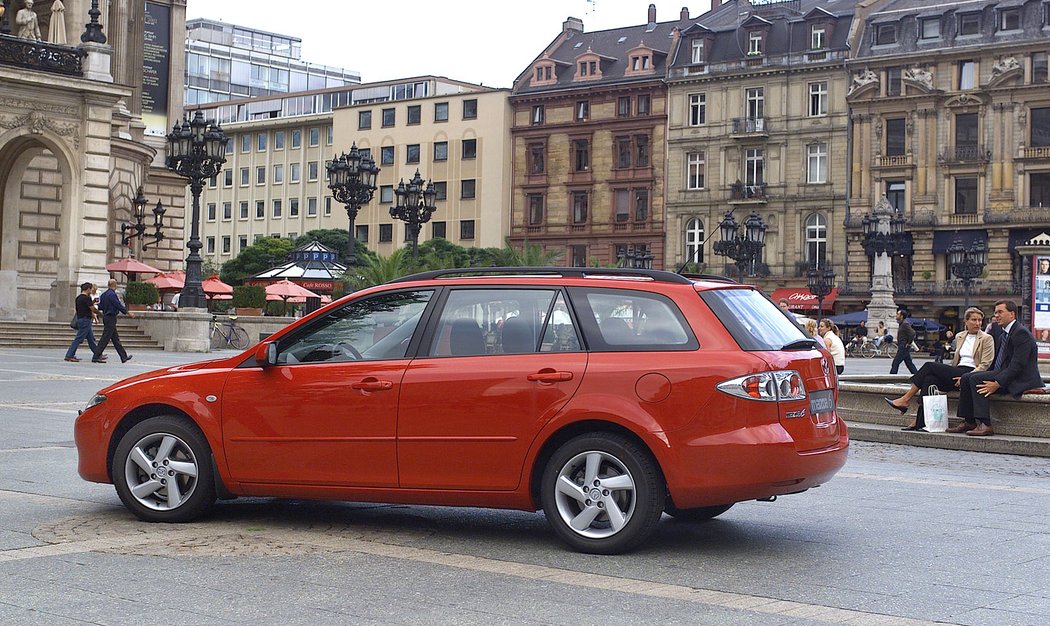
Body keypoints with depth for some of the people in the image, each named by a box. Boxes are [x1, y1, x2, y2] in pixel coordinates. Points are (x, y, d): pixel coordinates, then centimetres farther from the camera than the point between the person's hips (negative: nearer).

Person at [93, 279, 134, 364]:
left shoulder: (104, 294, 10)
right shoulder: (112, 294, -17)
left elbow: (100, 306, 13)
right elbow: (119, 305, -17)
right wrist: (128, 313, -9)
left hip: (106, 317, 10)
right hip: (111, 318, -10)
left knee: (115, 338, 12)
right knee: (105, 338, -6)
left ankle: (124, 357, 17)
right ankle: (96, 357, -5)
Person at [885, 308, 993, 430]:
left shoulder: (986, 339, 3)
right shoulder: (959, 337, 22)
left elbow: (985, 365, -6)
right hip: (956, 373, 6)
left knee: (929, 366, -19)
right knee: (929, 379, -25)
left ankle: (905, 400, -14)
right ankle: (919, 422, -30)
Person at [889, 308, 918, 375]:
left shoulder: (905, 324, -15)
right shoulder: (901, 324, 15)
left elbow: (912, 333, -23)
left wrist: (908, 343, -17)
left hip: (904, 347, -10)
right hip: (902, 347, 10)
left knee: (895, 363, -8)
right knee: (909, 364, 11)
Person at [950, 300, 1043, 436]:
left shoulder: (1021, 333, -13)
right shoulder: (1002, 336, 20)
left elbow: (1018, 365, -21)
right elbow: (996, 363, 21)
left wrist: (997, 383, -26)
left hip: (1020, 380, -10)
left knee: (976, 379, -24)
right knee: (966, 378, -3)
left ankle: (985, 425, -28)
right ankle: (969, 422, -4)